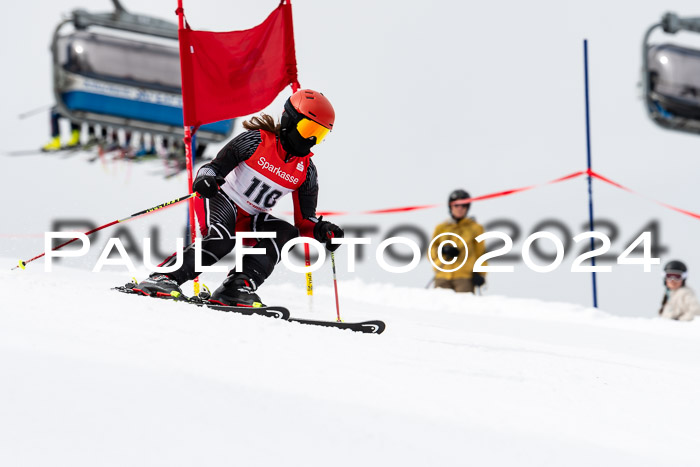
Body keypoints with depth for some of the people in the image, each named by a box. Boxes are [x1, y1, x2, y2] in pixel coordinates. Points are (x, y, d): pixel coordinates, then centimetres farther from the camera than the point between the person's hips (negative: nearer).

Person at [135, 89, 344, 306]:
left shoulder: (306, 170, 2)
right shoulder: (257, 141, -11)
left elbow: (304, 221, 5)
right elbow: (216, 166, -11)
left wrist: (322, 230, -17)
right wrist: (205, 178, -34)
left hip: (249, 221, 5)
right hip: (223, 201, -5)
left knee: (286, 233, -22)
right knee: (221, 240, -34)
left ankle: (238, 287, -31)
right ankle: (163, 277, -34)